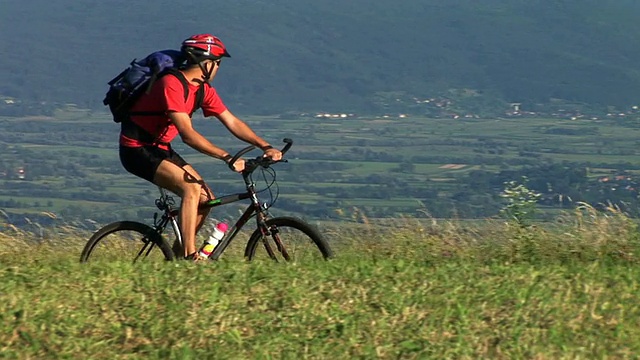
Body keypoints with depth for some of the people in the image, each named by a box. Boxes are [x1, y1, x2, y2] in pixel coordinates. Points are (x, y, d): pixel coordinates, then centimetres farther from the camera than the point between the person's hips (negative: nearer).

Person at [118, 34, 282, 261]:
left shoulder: (203, 89, 3)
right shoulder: (172, 84, -25)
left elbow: (232, 122, 5)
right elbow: (188, 134, -31)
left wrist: (266, 147, -7)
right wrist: (227, 157, -34)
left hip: (160, 148, 9)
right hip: (137, 149, -9)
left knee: (206, 198, 1)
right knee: (191, 189, -26)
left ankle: (176, 258, 10)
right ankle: (190, 255, -27)